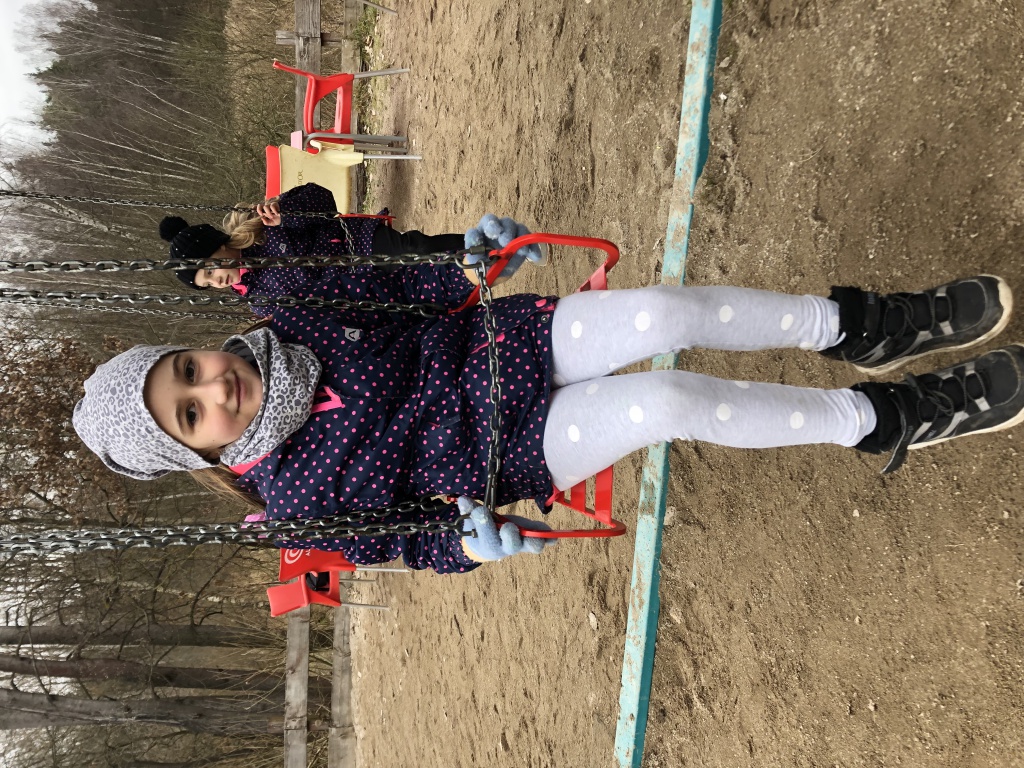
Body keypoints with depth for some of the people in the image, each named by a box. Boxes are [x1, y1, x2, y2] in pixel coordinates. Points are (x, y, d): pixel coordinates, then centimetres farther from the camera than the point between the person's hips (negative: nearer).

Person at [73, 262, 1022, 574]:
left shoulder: (286, 325, 0)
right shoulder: (293, 492, -11)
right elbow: (403, 535, -8)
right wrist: (466, 539, -23)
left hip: (502, 341, 5)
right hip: (512, 450, -4)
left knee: (661, 313, -20)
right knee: (669, 401, -27)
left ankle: (857, 328, 1)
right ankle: (884, 420, -7)